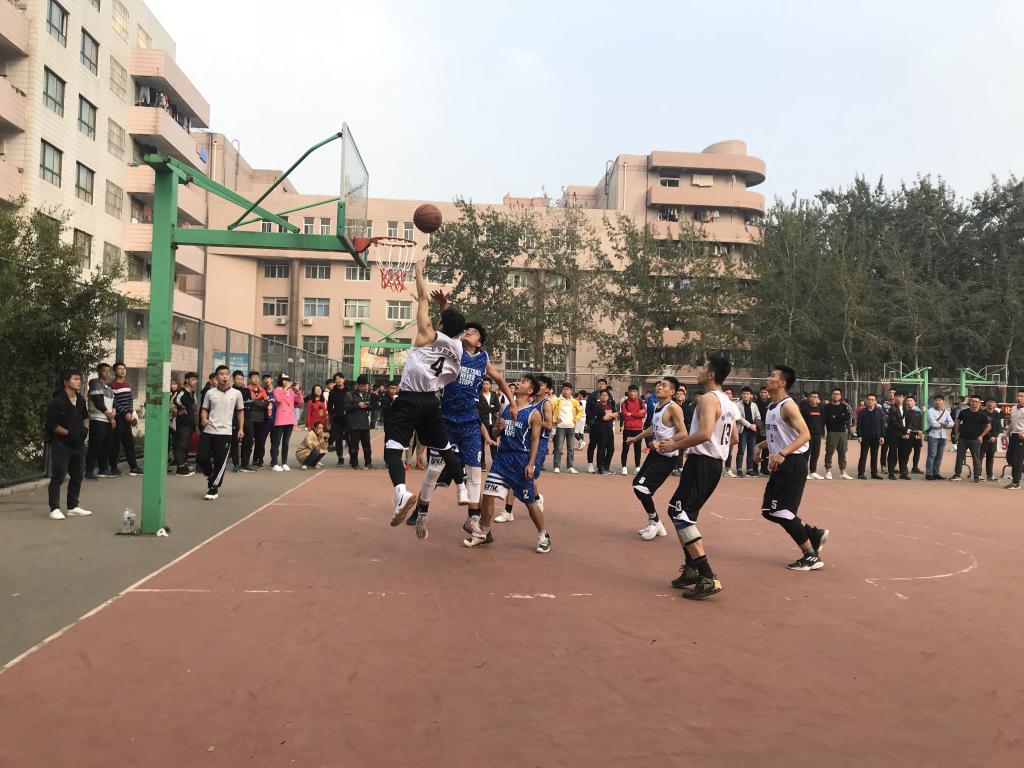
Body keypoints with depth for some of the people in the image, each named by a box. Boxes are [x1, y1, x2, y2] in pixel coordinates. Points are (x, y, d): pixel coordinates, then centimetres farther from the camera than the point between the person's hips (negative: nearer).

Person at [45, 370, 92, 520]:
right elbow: (52, 425, -15)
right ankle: (54, 509, 3)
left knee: (77, 475, 12)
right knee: (58, 476, -4)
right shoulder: (57, 401, -14)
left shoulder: (81, 400, 7)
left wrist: (85, 429, 7)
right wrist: (69, 433, -19)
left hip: (78, 443, 8)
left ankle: (73, 507, 23)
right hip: (61, 443, -7)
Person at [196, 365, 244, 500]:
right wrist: (204, 419, -9)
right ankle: (211, 475, 31)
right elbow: (205, 409, 12)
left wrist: (241, 429, 7)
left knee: (220, 462, -2)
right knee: (201, 458, 1)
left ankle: (214, 489, 12)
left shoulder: (236, 393, 2)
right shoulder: (210, 393, 4)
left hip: (225, 432, -2)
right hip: (208, 431, 2)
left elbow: (240, 411, 11)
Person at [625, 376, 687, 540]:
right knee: (637, 485, 16)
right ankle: (655, 524, 28)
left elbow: (683, 434, -24)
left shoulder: (673, 408, -19)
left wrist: (663, 444, -31)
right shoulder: (657, 406, 8)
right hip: (655, 453, 10)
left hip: (666, 457, -10)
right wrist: (636, 438, 36)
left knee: (641, 488, -14)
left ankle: (655, 522, 8)